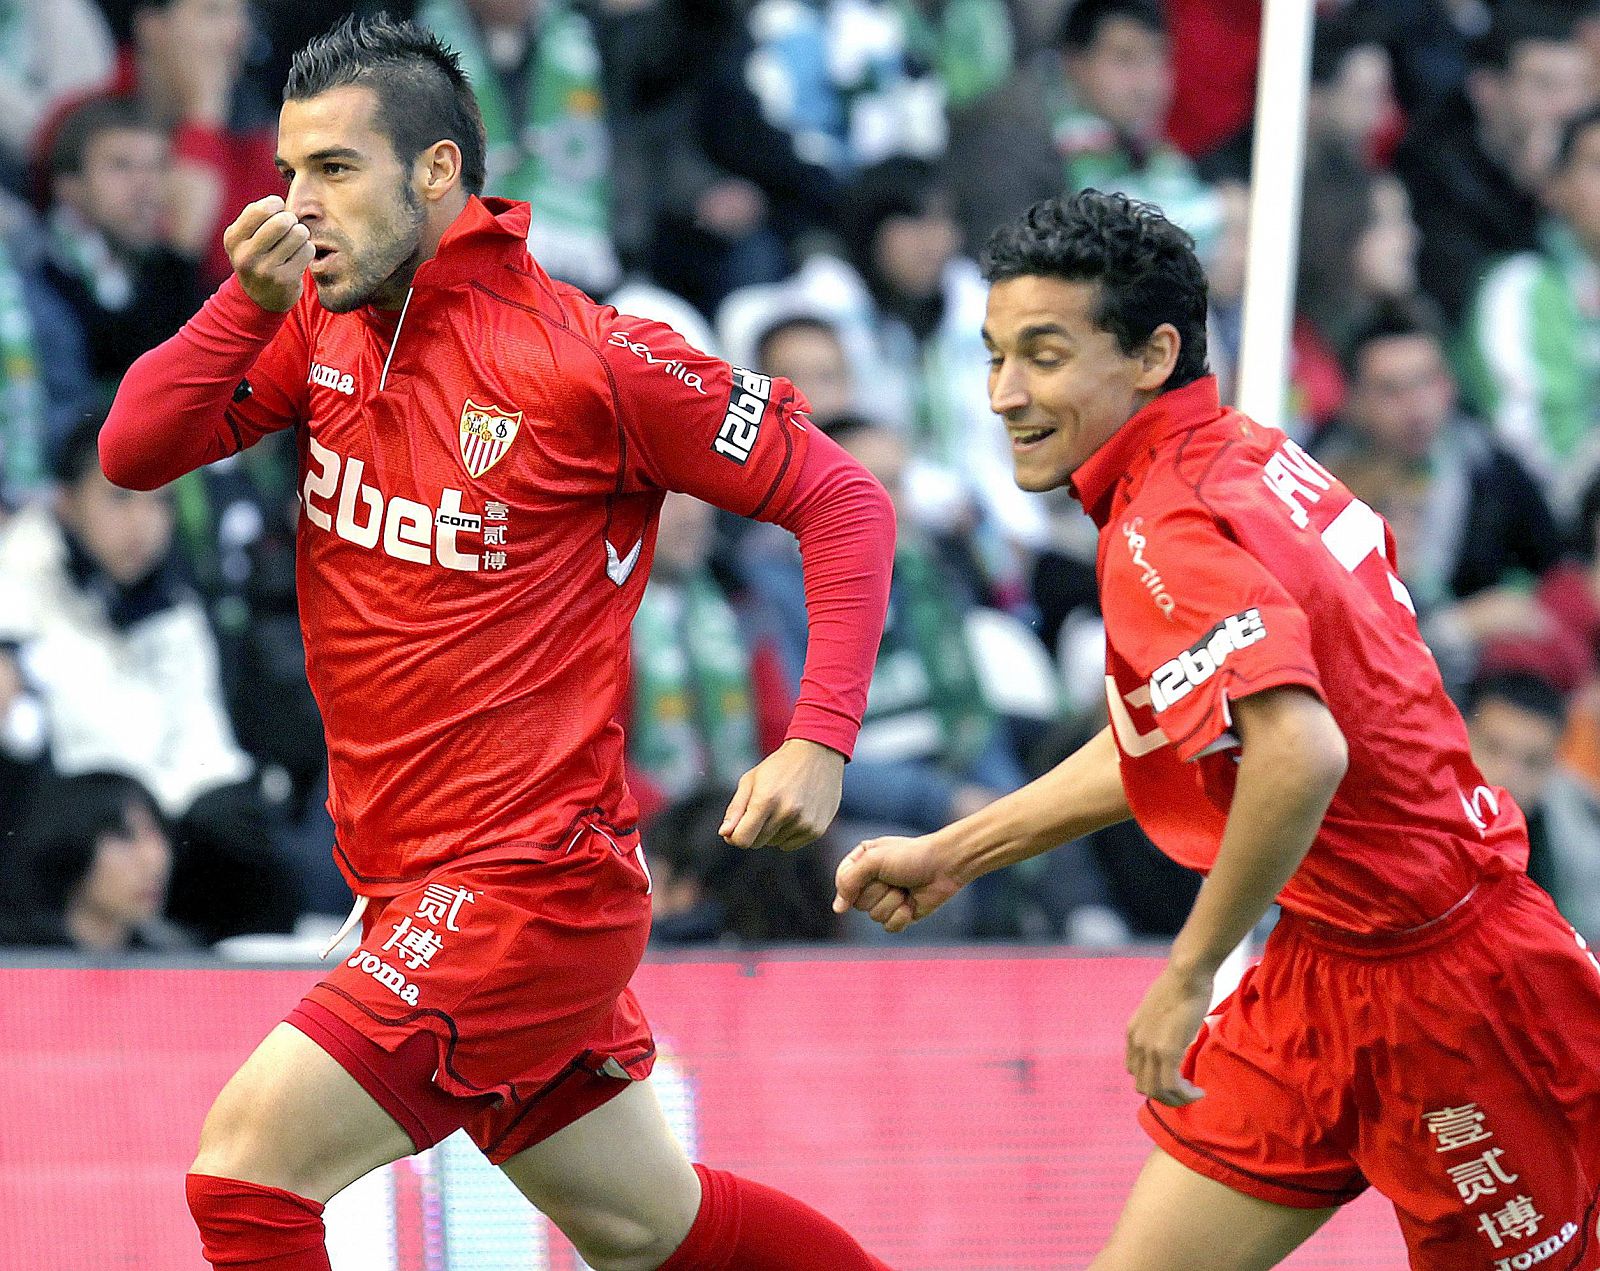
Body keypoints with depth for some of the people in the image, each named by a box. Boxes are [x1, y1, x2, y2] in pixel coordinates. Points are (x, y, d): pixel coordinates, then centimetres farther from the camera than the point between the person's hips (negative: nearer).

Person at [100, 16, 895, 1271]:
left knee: (248, 1159, -17)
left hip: (529, 885, -8)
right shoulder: (323, 327, 6)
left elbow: (845, 503, -10)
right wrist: (248, 303, -16)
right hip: (413, 887, 8)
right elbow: (136, 450, -2)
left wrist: (820, 741, -21)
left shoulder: (586, 357, -14)